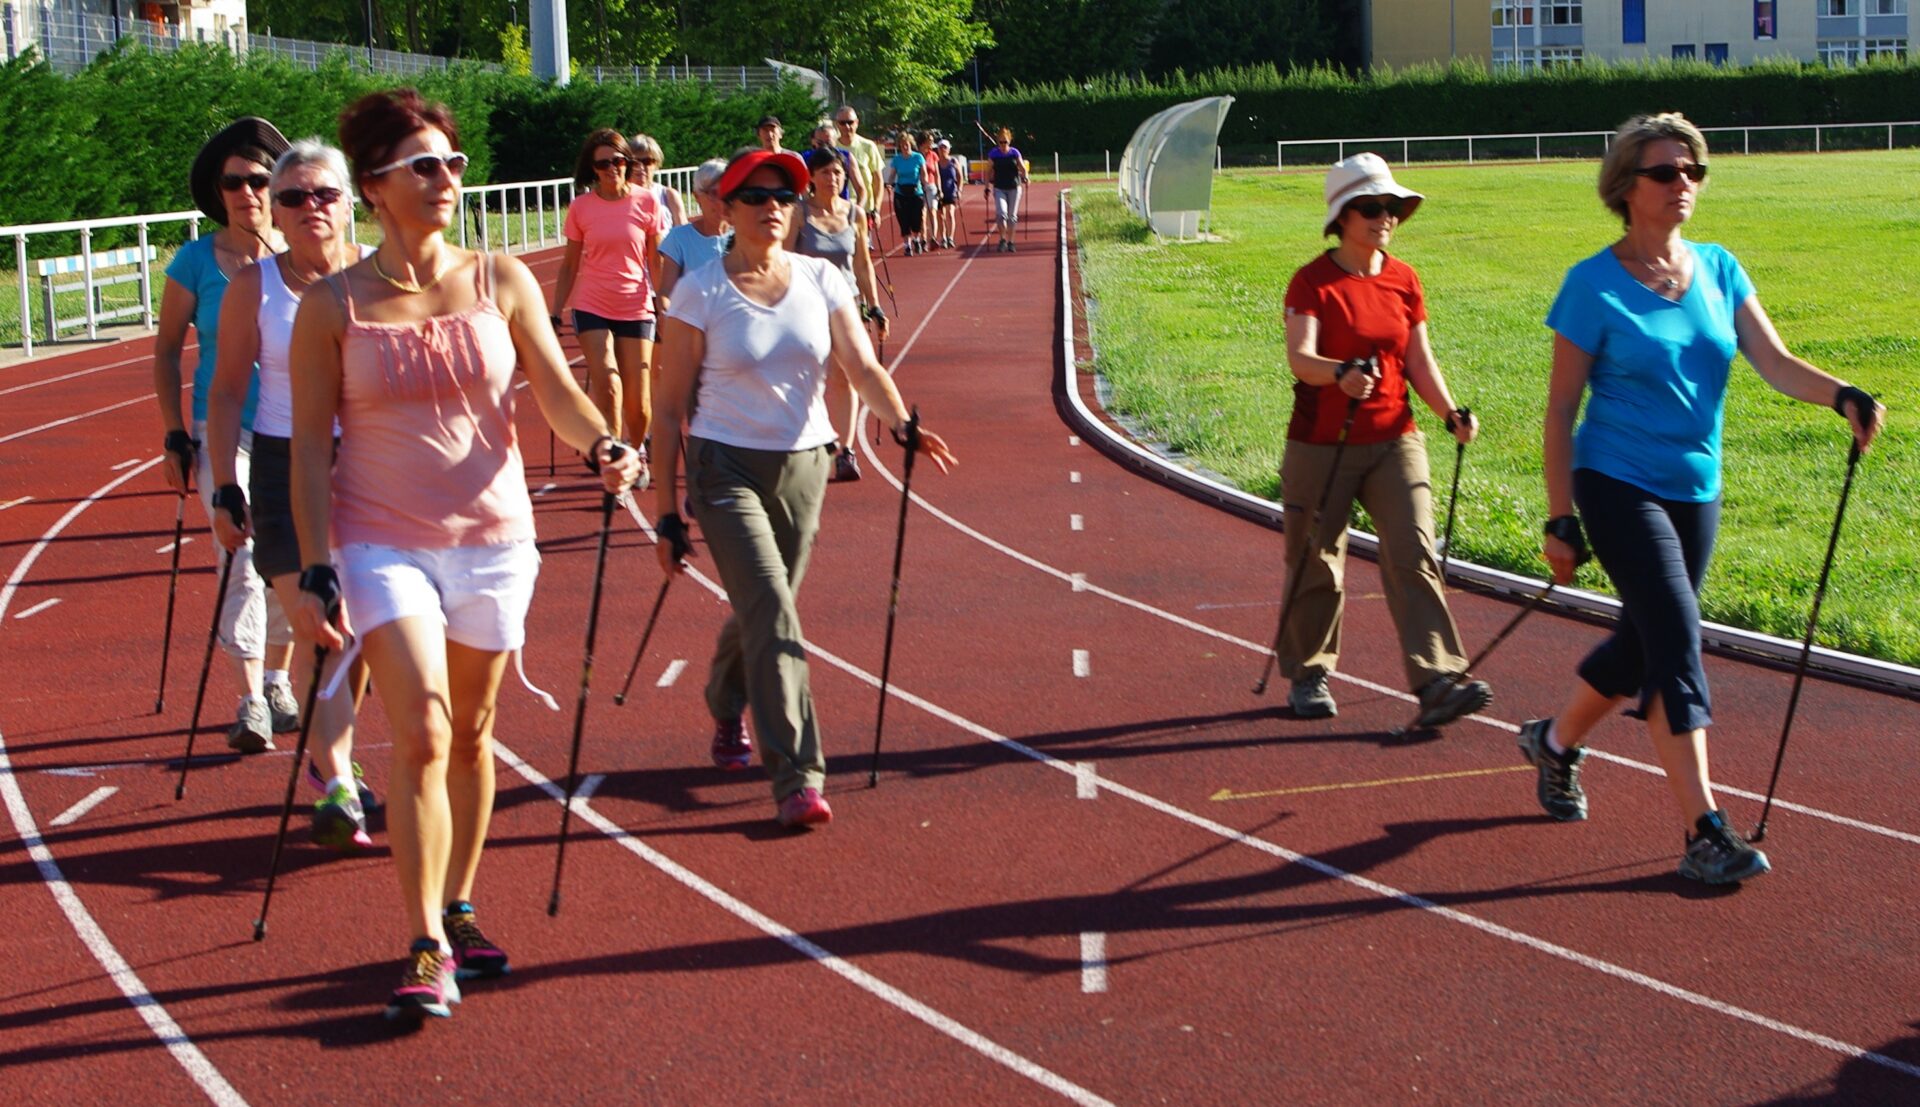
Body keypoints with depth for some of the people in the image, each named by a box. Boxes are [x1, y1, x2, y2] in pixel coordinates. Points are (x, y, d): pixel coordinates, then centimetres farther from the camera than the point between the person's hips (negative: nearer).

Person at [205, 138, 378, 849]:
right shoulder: (253, 288, -2)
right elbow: (227, 392, 4)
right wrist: (225, 489, -1)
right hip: (285, 472, -1)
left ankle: (330, 756, 33)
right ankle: (338, 789, -10)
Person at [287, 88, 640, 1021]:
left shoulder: (502, 283, 1)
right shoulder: (332, 308, -5)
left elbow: (555, 389, -4)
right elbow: (309, 446, -3)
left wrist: (601, 447, -26)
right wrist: (317, 573, -8)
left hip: (494, 535, 3)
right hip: (382, 541, -3)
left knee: (472, 734, 12)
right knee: (423, 734, -14)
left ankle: (459, 912, 29)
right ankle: (426, 949, -8)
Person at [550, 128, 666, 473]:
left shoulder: (647, 203, -2)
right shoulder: (580, 208, 0)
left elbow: (657, 262, 2)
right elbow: (570, 265, 7)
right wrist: (554, 314, 4)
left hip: (636, 309, 0)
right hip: (592, 308, 0)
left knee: (638, 401, 4)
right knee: (607, 385, -18)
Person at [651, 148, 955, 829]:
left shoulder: (821, 282, 3)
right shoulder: (699, 294, -7)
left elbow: (863, 368, -7)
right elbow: (671, 408, -5)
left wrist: (901, 423, -28)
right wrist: (667, 515, -6)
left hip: (804, 466, 4)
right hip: (726, 467, -4)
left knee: (760, 609, 15)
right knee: (772, 612, -16)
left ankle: (725, 713, 46)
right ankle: (796, 777, -15)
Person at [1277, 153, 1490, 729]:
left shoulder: (1404, 280, 8)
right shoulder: (1312, 283, -7)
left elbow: (1419, 361, 9)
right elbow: (1300, 357, -22)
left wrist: (1450, 412, -7)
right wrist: (1340, 373, -43)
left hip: (1395, 441, 3)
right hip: (1321, 445, -3)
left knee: (1414, 556, -10)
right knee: (1317, 565, 6)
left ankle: (1438, 681, -16)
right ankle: (1308, 676, 24)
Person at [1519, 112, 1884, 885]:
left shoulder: (1718, 269, 5)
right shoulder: (1594, 286, -10)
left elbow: (1773, 362, -5)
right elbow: (1561, 407, -8)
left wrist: (1842, 396, -25)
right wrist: (1560, 518, -10)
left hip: (1696, 492, 6)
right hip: (1618, 486, -6)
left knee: (1644, 641, 15)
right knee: (1675, 635, -16)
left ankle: (1555, 741, 41)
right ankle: (1703, 830, -16)